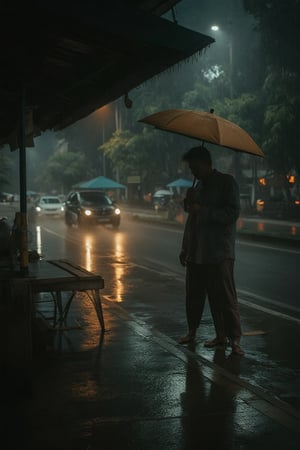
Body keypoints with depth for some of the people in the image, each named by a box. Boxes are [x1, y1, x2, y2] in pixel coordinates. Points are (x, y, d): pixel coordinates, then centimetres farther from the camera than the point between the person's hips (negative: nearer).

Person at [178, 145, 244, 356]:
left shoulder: (226, 182, -5)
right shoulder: (199, 185, 17)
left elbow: (232, 214, -15)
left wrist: (201, 210, -18)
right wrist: (185, 247, 19)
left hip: (219, 252, -7)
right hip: (196, 252, 7)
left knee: (225, 296, -7)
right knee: (194, 294, 11)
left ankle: (234, 339, -3)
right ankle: (192, 331, 24)